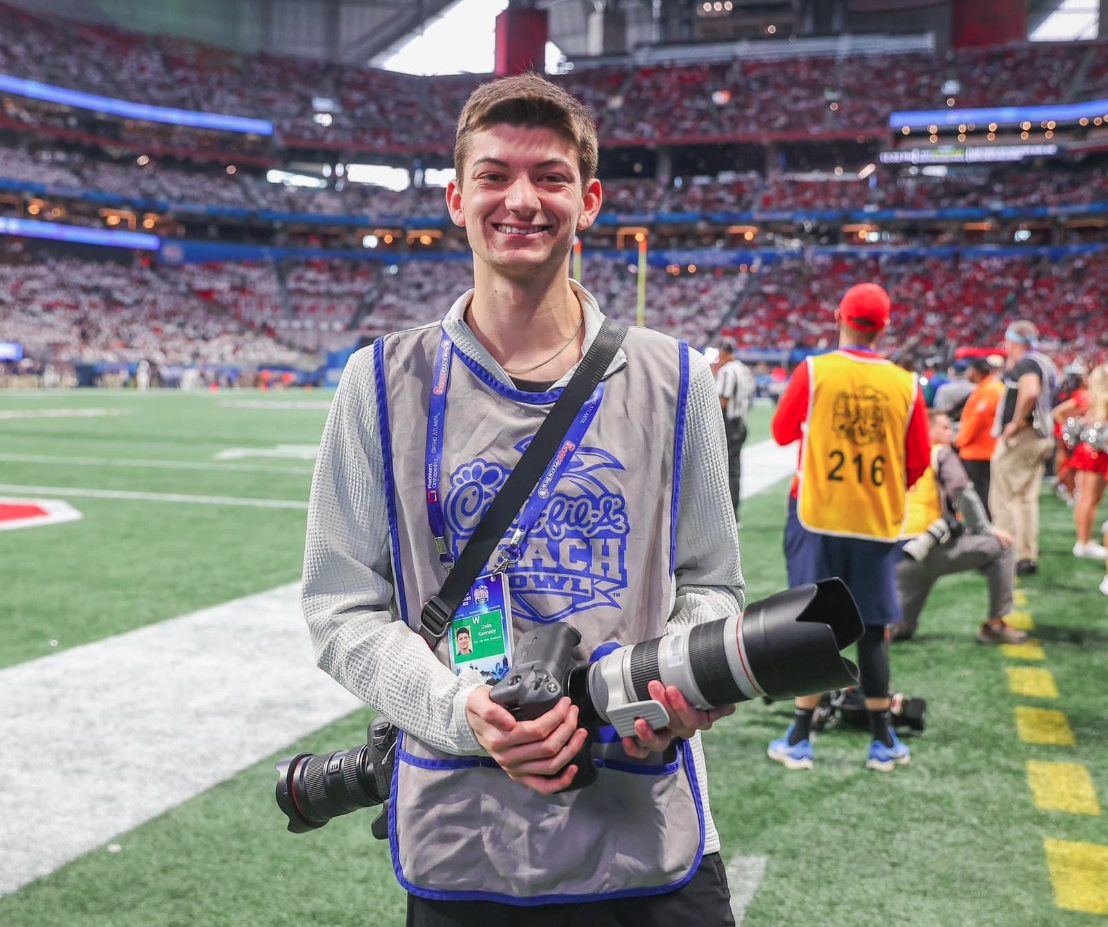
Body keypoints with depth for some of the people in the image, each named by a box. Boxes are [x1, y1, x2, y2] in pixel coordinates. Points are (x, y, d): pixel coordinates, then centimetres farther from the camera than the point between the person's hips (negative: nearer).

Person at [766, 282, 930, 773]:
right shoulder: (906, 385, -3)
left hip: (816, 517, -1)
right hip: (878, 524, 1)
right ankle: (883, 741, 20)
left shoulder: (812, 371, -8)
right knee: (872, 629, 10)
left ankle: (799, 740, 12)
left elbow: (782, 433, 5)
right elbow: (918, 463, 4)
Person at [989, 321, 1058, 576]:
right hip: (1040, 437, 10)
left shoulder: (1026, 363, -15)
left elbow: (1030, 392, -34)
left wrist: (1017, 422, -23)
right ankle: (1028, 556, 19)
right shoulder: (1043, 363, 16)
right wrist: (1010, 365, 17)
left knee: (1003, 500, -5)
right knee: (1026, 499, 15)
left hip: (1020, 437, -10)